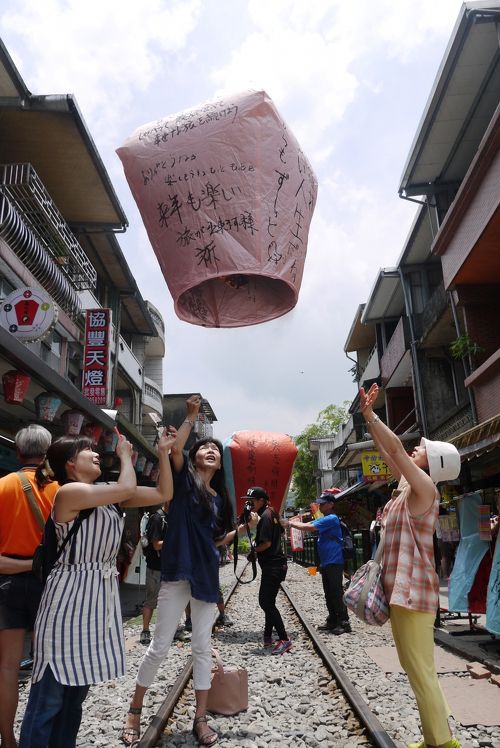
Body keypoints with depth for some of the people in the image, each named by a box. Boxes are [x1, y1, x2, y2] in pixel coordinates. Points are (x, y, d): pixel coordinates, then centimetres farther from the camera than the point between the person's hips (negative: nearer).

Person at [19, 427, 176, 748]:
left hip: (102, 595, 8)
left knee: (77, 688, 17)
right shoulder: (69, 492, -14)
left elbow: (163, 493, 10)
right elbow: (127, 488, -21)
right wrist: (125, 454, -4)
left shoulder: (109, 494, 10)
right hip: (70, 596, -8)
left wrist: (163, 453, 4)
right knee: (50, 694, 0)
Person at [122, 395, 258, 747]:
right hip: (177, 573, -5)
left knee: (202, 648, 10)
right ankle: (135, 711, 22)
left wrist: (242, 527, 4)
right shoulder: (183, 480, 0)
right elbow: (174, 449, -20)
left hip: (207, 576, 5)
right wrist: (192, 415, -19)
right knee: (160, 645, 3)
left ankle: (200, 719, 20)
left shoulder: (219, 498, 12)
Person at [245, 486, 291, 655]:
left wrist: (253, 551, -7)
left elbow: (267, 543, -23)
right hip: (277, 564, 10)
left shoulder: (265, 516, -16)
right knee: (268, 602, 15)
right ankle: (268, 638, 23)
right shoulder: (272, 513, 12)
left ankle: (284, 639, -6)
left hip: (272, 566, -10)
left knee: (266, 602, -8)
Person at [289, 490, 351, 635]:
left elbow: (308, 528, -22)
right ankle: (332, 622, 21)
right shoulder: (323, 519, 16)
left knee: (337, 593, -7)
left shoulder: (331, 519, -16)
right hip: (326, 563, 10)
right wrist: (293, 521, -3)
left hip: (334, 562, -10)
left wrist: (290, 523, -14)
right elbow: (306, 525, 12)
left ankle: (344, 623, -2)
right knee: (329, 594, 13)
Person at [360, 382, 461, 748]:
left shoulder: (425, 489, -14)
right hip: (402, 588, 10)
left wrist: (369, 413, -19)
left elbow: (396, 449, -22)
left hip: (413, 590, -10)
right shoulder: (408, 487, 10)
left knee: (421, 671, -4)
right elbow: (387, 451, 15)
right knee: (416, 668, 17)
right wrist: (368, 416, 13)